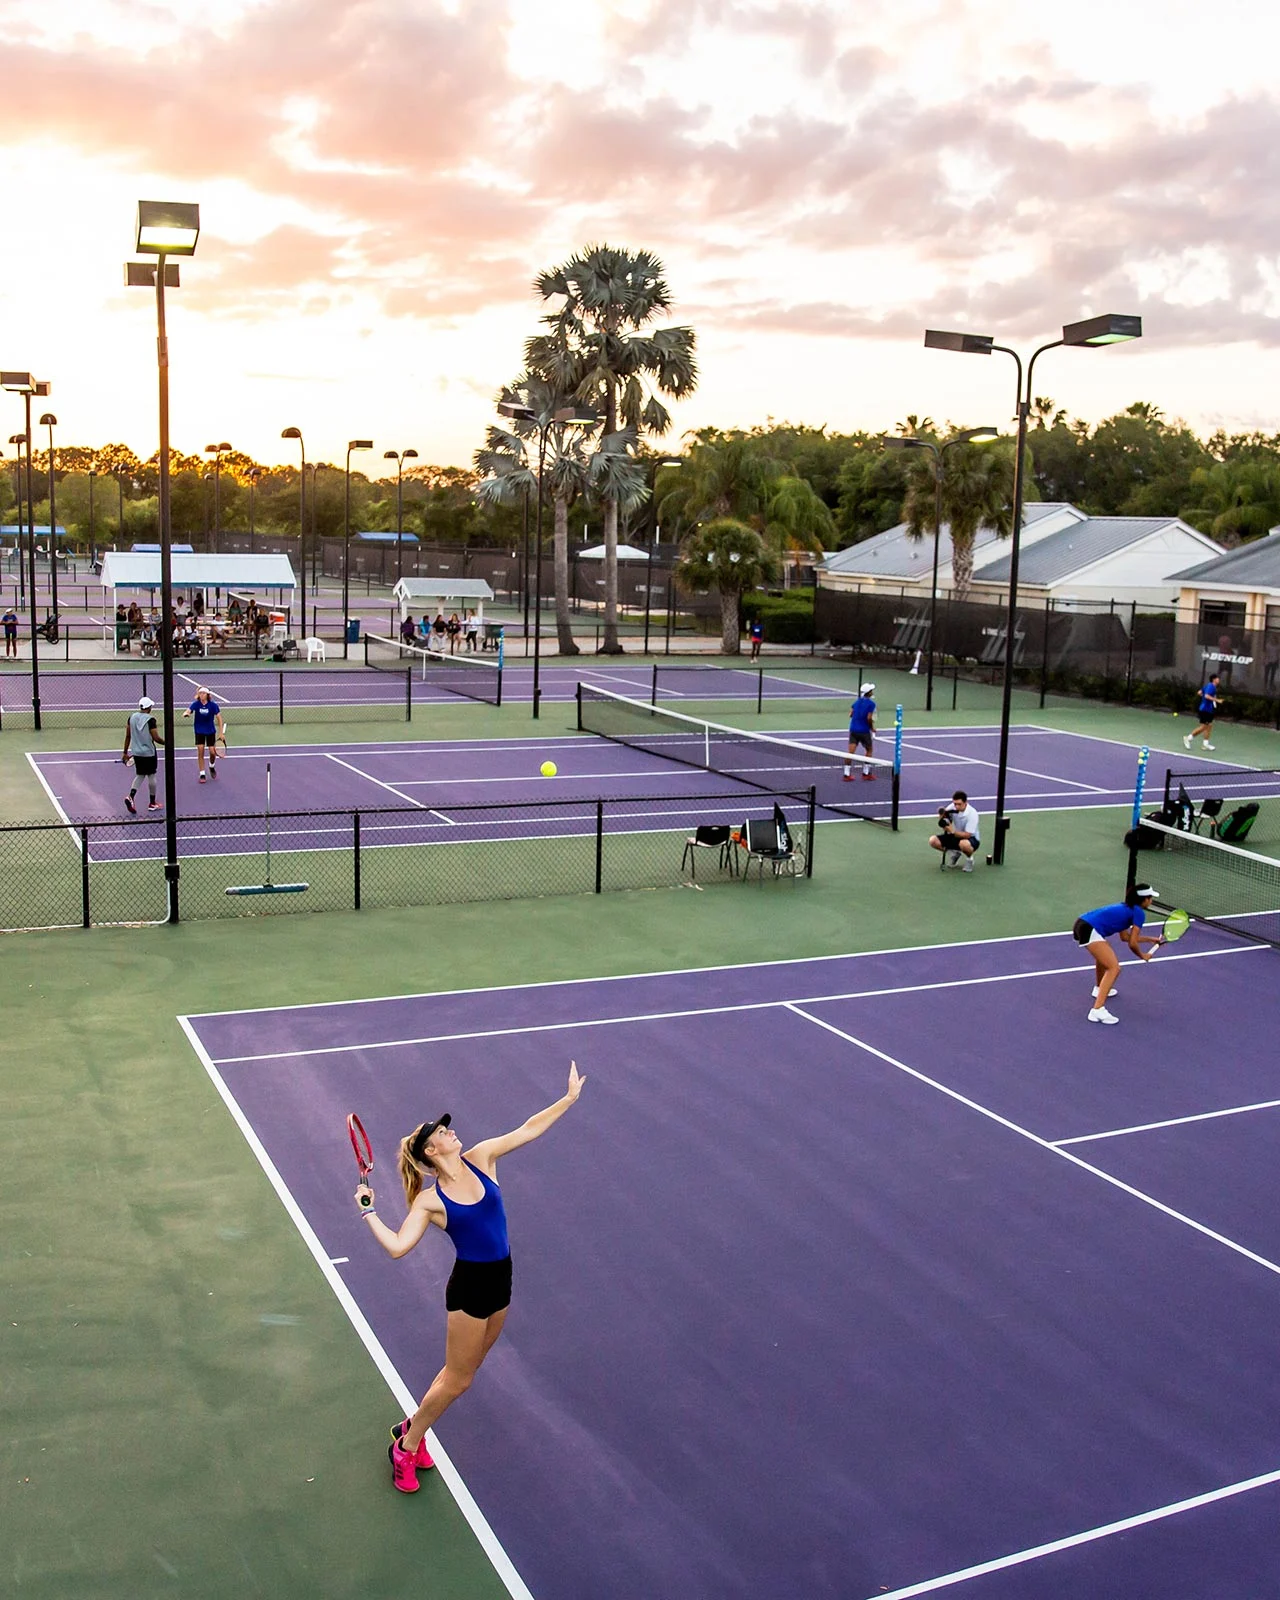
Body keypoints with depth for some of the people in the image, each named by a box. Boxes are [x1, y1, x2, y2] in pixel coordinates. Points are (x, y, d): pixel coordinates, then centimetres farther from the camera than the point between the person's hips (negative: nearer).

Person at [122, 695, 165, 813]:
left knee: (139, 775, 16)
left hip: (136, 752, 5)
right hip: (149, 752, -5)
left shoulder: (132, 717, 1)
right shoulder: (150, 720, -17)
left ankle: (130, 797, -7)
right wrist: (166, 742, 3)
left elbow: (127, 736, 6)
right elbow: (156, 738, -16)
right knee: (151, 775, 8)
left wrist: (125, 752, 13)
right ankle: (152, 803, 18)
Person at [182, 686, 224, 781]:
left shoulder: (213, 705, -14)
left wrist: (220, 733, -10)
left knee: (212, 752, -3)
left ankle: (212, 767, 30)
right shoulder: (196, 704, -12)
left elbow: (219, 718, -8)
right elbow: (188, 711, -26)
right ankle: (202, 774, 5)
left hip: (211, 731, 0)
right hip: (199, 731, 0)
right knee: (200, 751, -5)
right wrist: (185, 714, -52)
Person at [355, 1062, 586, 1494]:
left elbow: (530, 1129, 1)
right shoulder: (429, 1200, -11)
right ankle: (405, 1448, 24)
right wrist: (368, 1211, -20)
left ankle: (412, 1428, 39)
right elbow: (397, 1246, -19)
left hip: (500, 1281, 6)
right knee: (457, 1380, 4)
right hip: (470, 1286, -6)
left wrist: (569, 1098, -2)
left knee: (463, 1371, 19)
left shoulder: (480, 1158, 0)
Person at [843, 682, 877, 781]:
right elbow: (869, 718, -16)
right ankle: (866, 772, 17)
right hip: (864, 731, -5)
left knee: (851, 752, 1)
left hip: (853, 729, 5)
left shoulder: (857, 701, 9)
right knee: (869, 750, 15)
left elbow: (850, 714, 5)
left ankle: (847, 774, -3)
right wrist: (872, 728, -1)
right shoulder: (871, 704, -10)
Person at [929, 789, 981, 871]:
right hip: (955, 836, 6)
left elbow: (967, 835, -27)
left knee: (964, 844, -43)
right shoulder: (952, 808, -12)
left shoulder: (972, 814, -26)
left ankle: (969, 858, -5)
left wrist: (952, 831, -38)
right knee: (933, 841, -14)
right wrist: (942, 816, -27)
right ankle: (955, 853, 11)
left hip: (971, 838, -6)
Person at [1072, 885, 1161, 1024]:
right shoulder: (1139, 913, 1)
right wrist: (1142, 955, 19)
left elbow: (1125, 937, 31)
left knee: (1104, 954, 37)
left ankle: (1099, 989, 55)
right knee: (1114, 968, -13)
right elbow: (1132, 944, 0)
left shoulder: (1126, 907, 26)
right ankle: (1097, 1010, -24)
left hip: (1081, 923, 10)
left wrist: (1150, 939, 38)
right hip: (1090, 931, -10)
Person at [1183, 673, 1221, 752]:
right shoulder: (1211, 686, -16)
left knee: (1209, 726, 9)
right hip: (1206, 710, -10)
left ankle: (1206, 744, 11)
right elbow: (1207, 696, -29)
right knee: (1203, 727, -5)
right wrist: (1217, 700, -27)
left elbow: (1200, 692, 20)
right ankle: (1188, 738, 4)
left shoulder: (1208, 685, 12)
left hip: (1209, 710, 10)